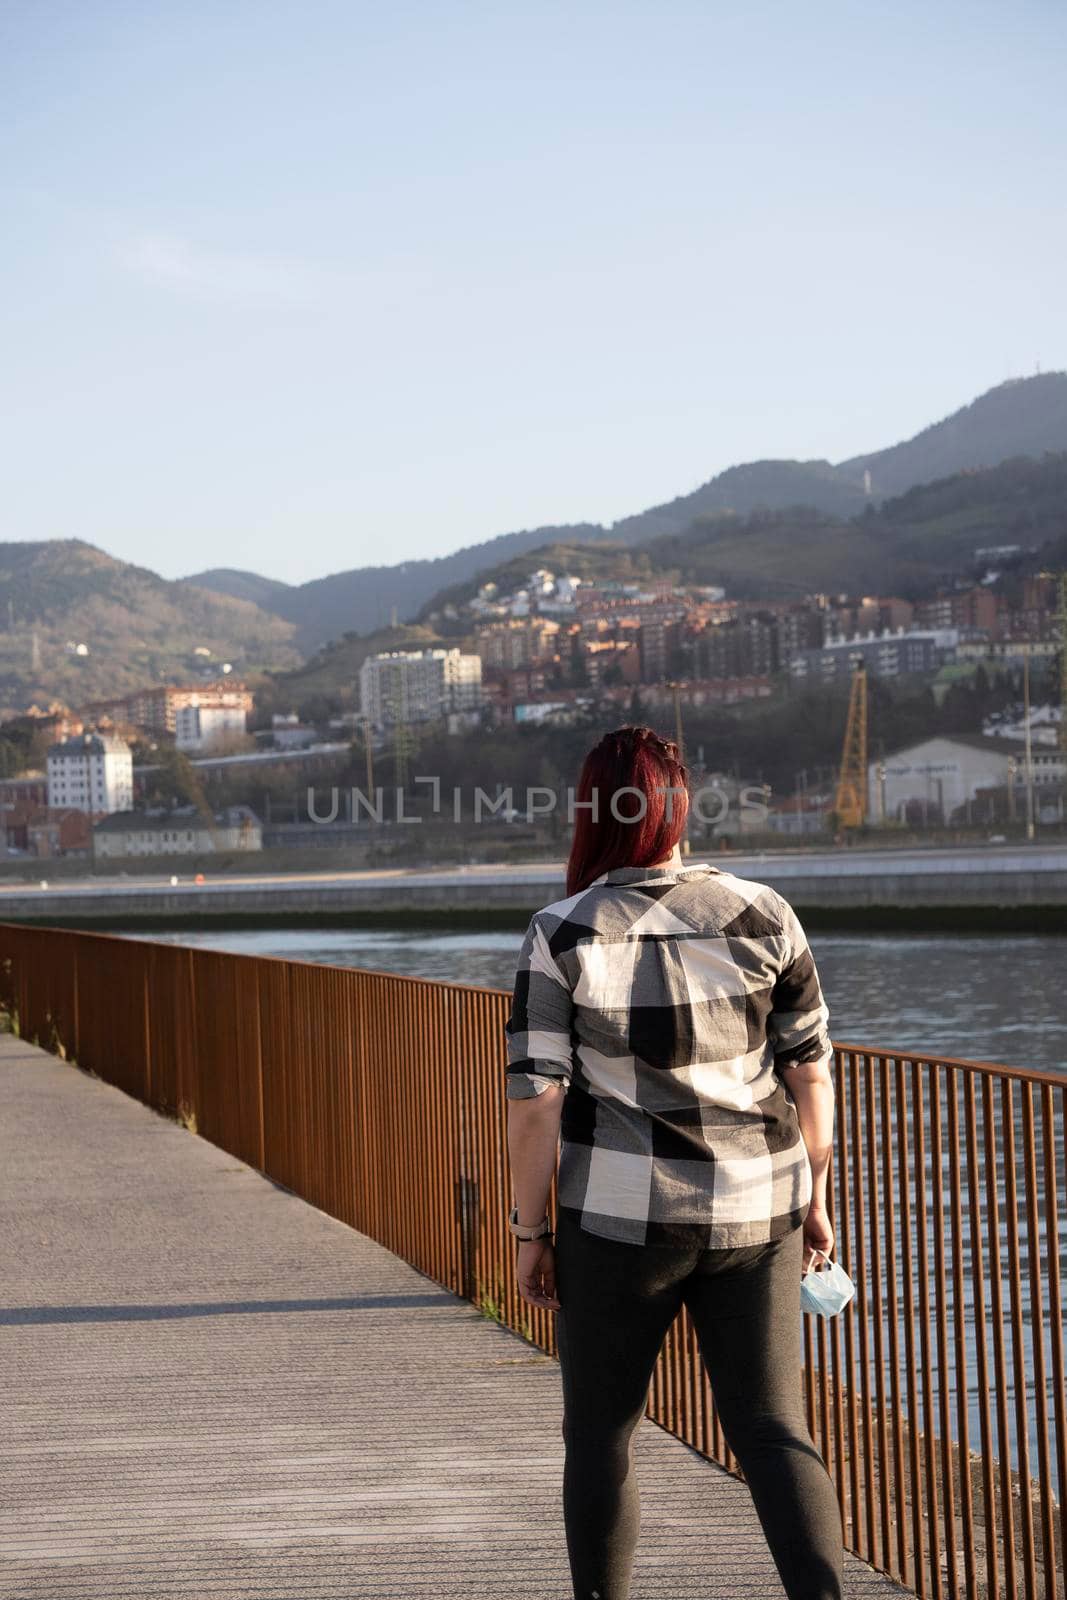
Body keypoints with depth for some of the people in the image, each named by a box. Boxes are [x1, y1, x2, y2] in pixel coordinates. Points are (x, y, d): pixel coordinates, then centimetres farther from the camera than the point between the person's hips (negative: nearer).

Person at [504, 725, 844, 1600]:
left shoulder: (563, 935, -10)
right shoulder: (760, 914, -3)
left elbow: (534, 1102, -10)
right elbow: (810, 1070, 2)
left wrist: (530, 1233, 1)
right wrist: (814, 1195, 14)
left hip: (623, 1215, -2)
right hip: (753, 1214, 2)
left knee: (601, 1435, 15)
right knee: (772, 1429, 6)